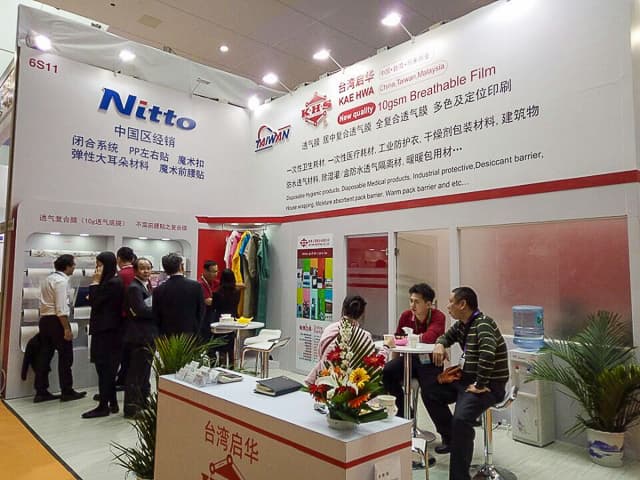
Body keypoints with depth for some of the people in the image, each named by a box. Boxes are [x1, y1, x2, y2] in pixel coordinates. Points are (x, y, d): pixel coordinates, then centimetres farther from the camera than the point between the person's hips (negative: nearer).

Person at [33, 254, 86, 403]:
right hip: (56, 320, -9)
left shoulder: (48, 279, 16)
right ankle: (67, 392, 7)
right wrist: (67, 329, -19)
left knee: (44, 356, 11)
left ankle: (41, 392, 16)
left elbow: (48, 302, 18)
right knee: (65, 356, 0)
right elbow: (61, 308, -21)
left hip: (44, 319, 9)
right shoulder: (62, 280, -15)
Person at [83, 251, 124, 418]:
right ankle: (112, 403, 22)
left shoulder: (112, 283, -18)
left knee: (104, 368, -2)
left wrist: (95, 283, -11)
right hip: (110, 329, 10)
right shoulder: (114, 281, 12)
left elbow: (94, 302, -15)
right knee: (109, 368, 14)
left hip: (106, 331, -10)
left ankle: (103, 406, 7)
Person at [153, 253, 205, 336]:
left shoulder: (158, 290, -6)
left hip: (167, 335, 0)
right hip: (191, 333, 0)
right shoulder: (196, 286, -8)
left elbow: (156, 317, 1)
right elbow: (201, 311, -1)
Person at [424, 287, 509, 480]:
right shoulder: (461, 325, 7)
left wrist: (480, 386, -29)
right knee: (430, 393, 11)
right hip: (468, 379, 10)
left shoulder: (483, 324, -22)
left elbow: (487, 355, -36)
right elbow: (447, 336, 26)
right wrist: (440, 345, 3)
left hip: (489, 385, -10)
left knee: (460, 419, -29)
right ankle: (450, 439, 24)